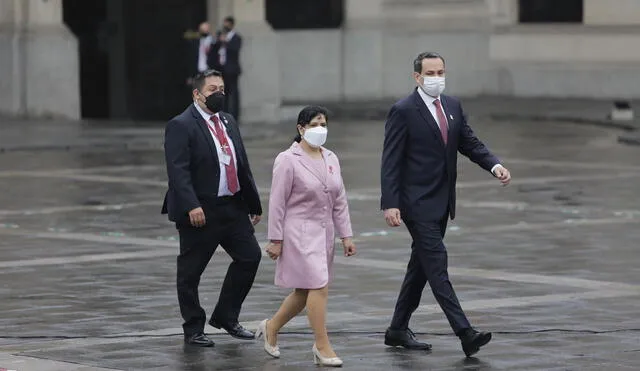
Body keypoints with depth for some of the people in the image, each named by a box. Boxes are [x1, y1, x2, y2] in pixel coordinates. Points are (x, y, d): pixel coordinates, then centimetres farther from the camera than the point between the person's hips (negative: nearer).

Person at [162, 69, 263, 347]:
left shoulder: (228, 122, 15)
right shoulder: (181, 126, -10)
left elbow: (242, 166, 19)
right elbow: (178, 170, -19)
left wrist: (253, 203, 17)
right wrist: (191, 207, -28)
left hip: (233, 207, 7)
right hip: (200, 212, -7)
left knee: (250, 256, 5)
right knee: (190, 272, 2)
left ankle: (226, 317, 19)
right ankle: (193, 330, 14)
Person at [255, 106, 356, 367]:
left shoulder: (331, 159, 10)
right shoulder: (288, 160, -9)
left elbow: (339, 201, 12)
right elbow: (277, 202, -9)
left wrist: (346, 235, 8)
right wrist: (275, 240, -11)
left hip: (324, 233, 7)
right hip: (300, 233, -7)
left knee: (305, 291, 11)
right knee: (318, 286, -13)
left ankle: (272, 327, 32)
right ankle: (322, 347, -8)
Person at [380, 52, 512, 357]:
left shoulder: (452, 106, 10)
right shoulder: (403, 111, -11)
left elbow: (470, 143, 11)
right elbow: (391, 162, -13)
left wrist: (495, 166, -9)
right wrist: (390, 204, -21)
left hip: (442, 202, 8)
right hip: (417, 203, -8)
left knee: (421, 265, 14)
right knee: (436, 264, -11)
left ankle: (398, 330, 25)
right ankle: (465, 334, -17)